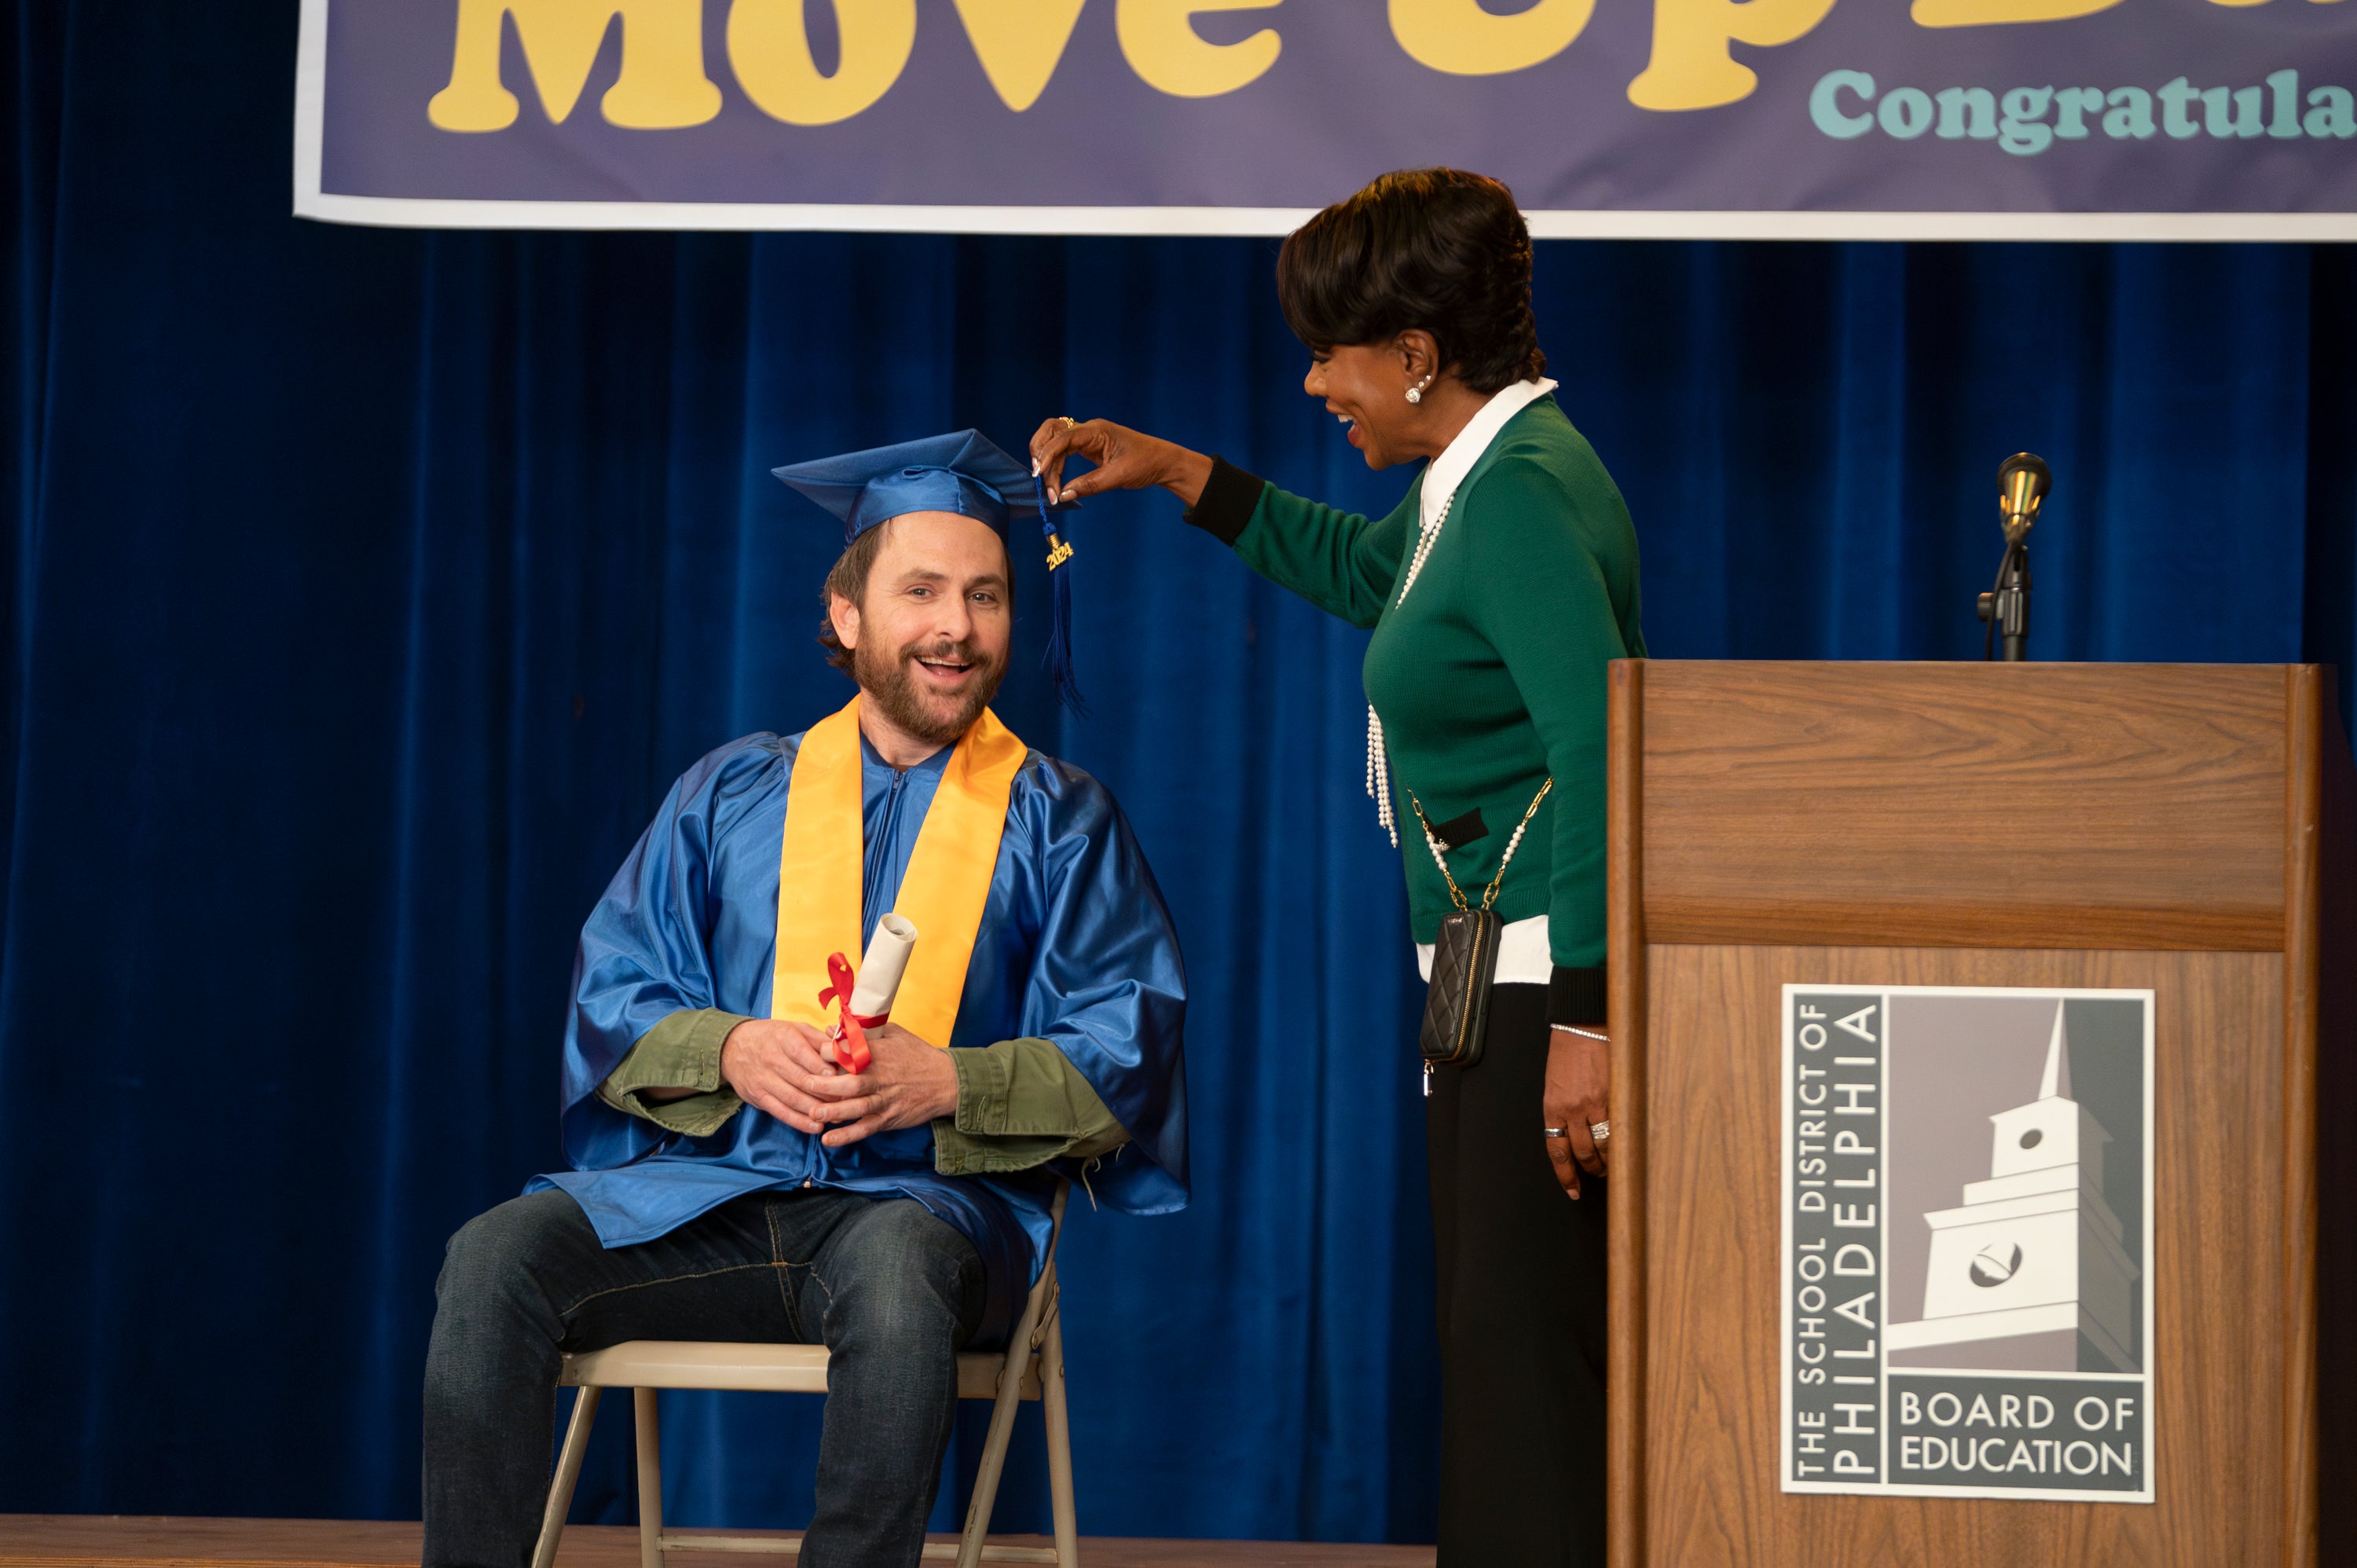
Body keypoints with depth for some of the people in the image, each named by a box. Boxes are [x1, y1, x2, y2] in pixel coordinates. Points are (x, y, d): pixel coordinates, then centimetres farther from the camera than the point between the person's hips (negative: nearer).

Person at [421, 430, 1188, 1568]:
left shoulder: (1057, 821, 10)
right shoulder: (731, 793, 16)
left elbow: (1127, 1049, 2)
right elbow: (611, 994, 11)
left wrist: (949, 1082, -15)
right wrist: (730, 1050, -10)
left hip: (926, 1202, -2)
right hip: (706, 1196, 3)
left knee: (895, 1272, -39)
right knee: (496, 1257, -25)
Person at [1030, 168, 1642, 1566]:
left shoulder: (1524, 491, -17)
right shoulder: (1483, 476, 14)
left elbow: (1599, 746, -25)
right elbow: (1361, 570, 36)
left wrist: (1587, 1018, -28)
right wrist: (1175, 472, 29)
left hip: (1559, 974, -11)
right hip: (1491, 977, 11)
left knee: (1527, 1342, -11)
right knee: (1489, 1339, 14)